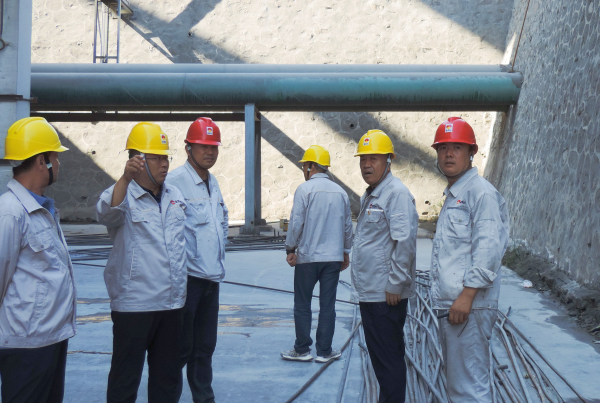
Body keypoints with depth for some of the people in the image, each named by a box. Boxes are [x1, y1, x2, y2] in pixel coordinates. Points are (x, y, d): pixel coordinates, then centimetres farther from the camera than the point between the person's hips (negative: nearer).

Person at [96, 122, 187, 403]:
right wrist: (126, 177, -48)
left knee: (167, 377, 15)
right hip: (133, 304, -6)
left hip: (172, 303, 6)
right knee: (125, 378, 3)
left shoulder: (176, 196, 11)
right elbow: (107, 212, -32)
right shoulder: (124, 196, -8)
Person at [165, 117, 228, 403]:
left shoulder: (212, 182, 12)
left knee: (205, 346, 16)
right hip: (187, 276, -8)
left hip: (211, 276, 8)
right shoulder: (175, 181, -14)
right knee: (181, 347, -1)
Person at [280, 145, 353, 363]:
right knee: (328, 305, 7)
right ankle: (324, 351, 10)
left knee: (302, 304, 7)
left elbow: (296, 222, -11)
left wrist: (290, 249, 0)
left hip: (308, 257, -4)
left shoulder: (305, 189, -9)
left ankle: (302, 350, 12)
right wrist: (345, 252, 23)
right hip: (333, 257, 4)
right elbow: (348, 225, 13)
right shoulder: (340, 192, 7)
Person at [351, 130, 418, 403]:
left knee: (388, 358, -3)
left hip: (386, 295, -10)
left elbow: (404, 241, -22)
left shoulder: (396, 193, -15)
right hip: (370, 293, 10)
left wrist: (395, 285, -20)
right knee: (379, 356, 17)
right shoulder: (369, 196, 16)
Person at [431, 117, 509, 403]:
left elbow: (488, 249, -19)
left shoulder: (481, 192, -10)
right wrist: (446, 298, 19)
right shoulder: (452, 195, 20)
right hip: (449, 304, 10)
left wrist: (466, 296, -23)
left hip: (469, 306, -10)